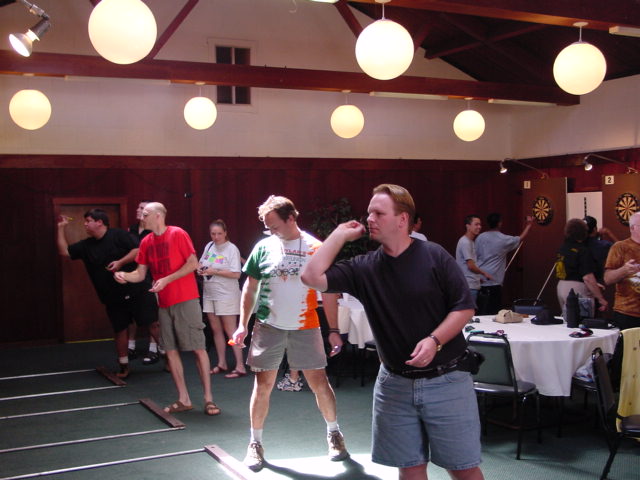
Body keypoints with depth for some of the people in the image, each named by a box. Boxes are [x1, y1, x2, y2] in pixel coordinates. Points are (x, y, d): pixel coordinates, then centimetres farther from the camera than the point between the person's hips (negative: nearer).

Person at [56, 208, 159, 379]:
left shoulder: (118, 235, -7)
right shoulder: (86, 245, 11)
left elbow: (138, 250, -13)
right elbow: (64, 251, 10)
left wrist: (120, 262, -21)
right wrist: (61, 228, 6)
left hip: (136, 290, -5)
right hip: (113, 297, 5)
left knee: (153, 324, -5)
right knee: (120, 330, 10)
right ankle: (123, 366, 22)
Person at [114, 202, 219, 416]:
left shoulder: (177, 234, -8)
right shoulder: (146, 242, 10)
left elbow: (193, 264, -12)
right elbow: (140, 274, 12)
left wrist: (166, 280, -17)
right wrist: (125, 275, -9)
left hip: (186, 300, -6)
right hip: (164, 303, 6)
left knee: (198, 348, -3)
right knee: (171, 350, 7)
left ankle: (208, 398, 3)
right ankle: (183, 399, 16)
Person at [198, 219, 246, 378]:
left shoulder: (232, 249, -12)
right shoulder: (209, 246, 7)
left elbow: (236, 274, -16)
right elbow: (201, 263, 19)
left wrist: (215, 272, -19)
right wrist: (200, 269, -4)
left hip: (226, 295, -7)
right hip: (209, 294, 7)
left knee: (230, 330, -4)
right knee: (216, 329, 12)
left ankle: (240, 366, 0)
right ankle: (221, 364, 22)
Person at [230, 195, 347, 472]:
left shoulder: (316, 249, -4)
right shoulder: (263, 247, 1)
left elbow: (328, 292, 0)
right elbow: (250, 288, 7)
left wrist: (334, 330, -3)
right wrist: (243, 324, 2)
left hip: (306, 328, -1)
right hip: (268, 327, 1)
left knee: (319, 383, 3)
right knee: (263, 385, 3)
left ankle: (334, 434, 25)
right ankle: (255, 443, 17)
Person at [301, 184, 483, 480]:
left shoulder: (434, 256, -8)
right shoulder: (365, 267, -1)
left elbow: (464, 307, -7)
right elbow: (312, 277, -10)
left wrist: (434, 340, -21)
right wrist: (341, 234, -6)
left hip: (446, 380, -3)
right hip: (395, 384, 3)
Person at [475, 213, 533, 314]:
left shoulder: (480, 237, 4)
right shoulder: (504, 239, -5)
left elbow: (475, 256, 8)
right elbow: (521, 238, 12)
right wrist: (529, 225, 28)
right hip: (494, 283, -5)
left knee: (480, 313, 8)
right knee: (493, 313, 0)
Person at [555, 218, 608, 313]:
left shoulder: (562, 248, 7)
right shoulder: (583, 251, -15)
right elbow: (588, 278, -20)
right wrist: (601, 299, -15)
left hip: (561, 287, 8)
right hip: (577, 289, -8)